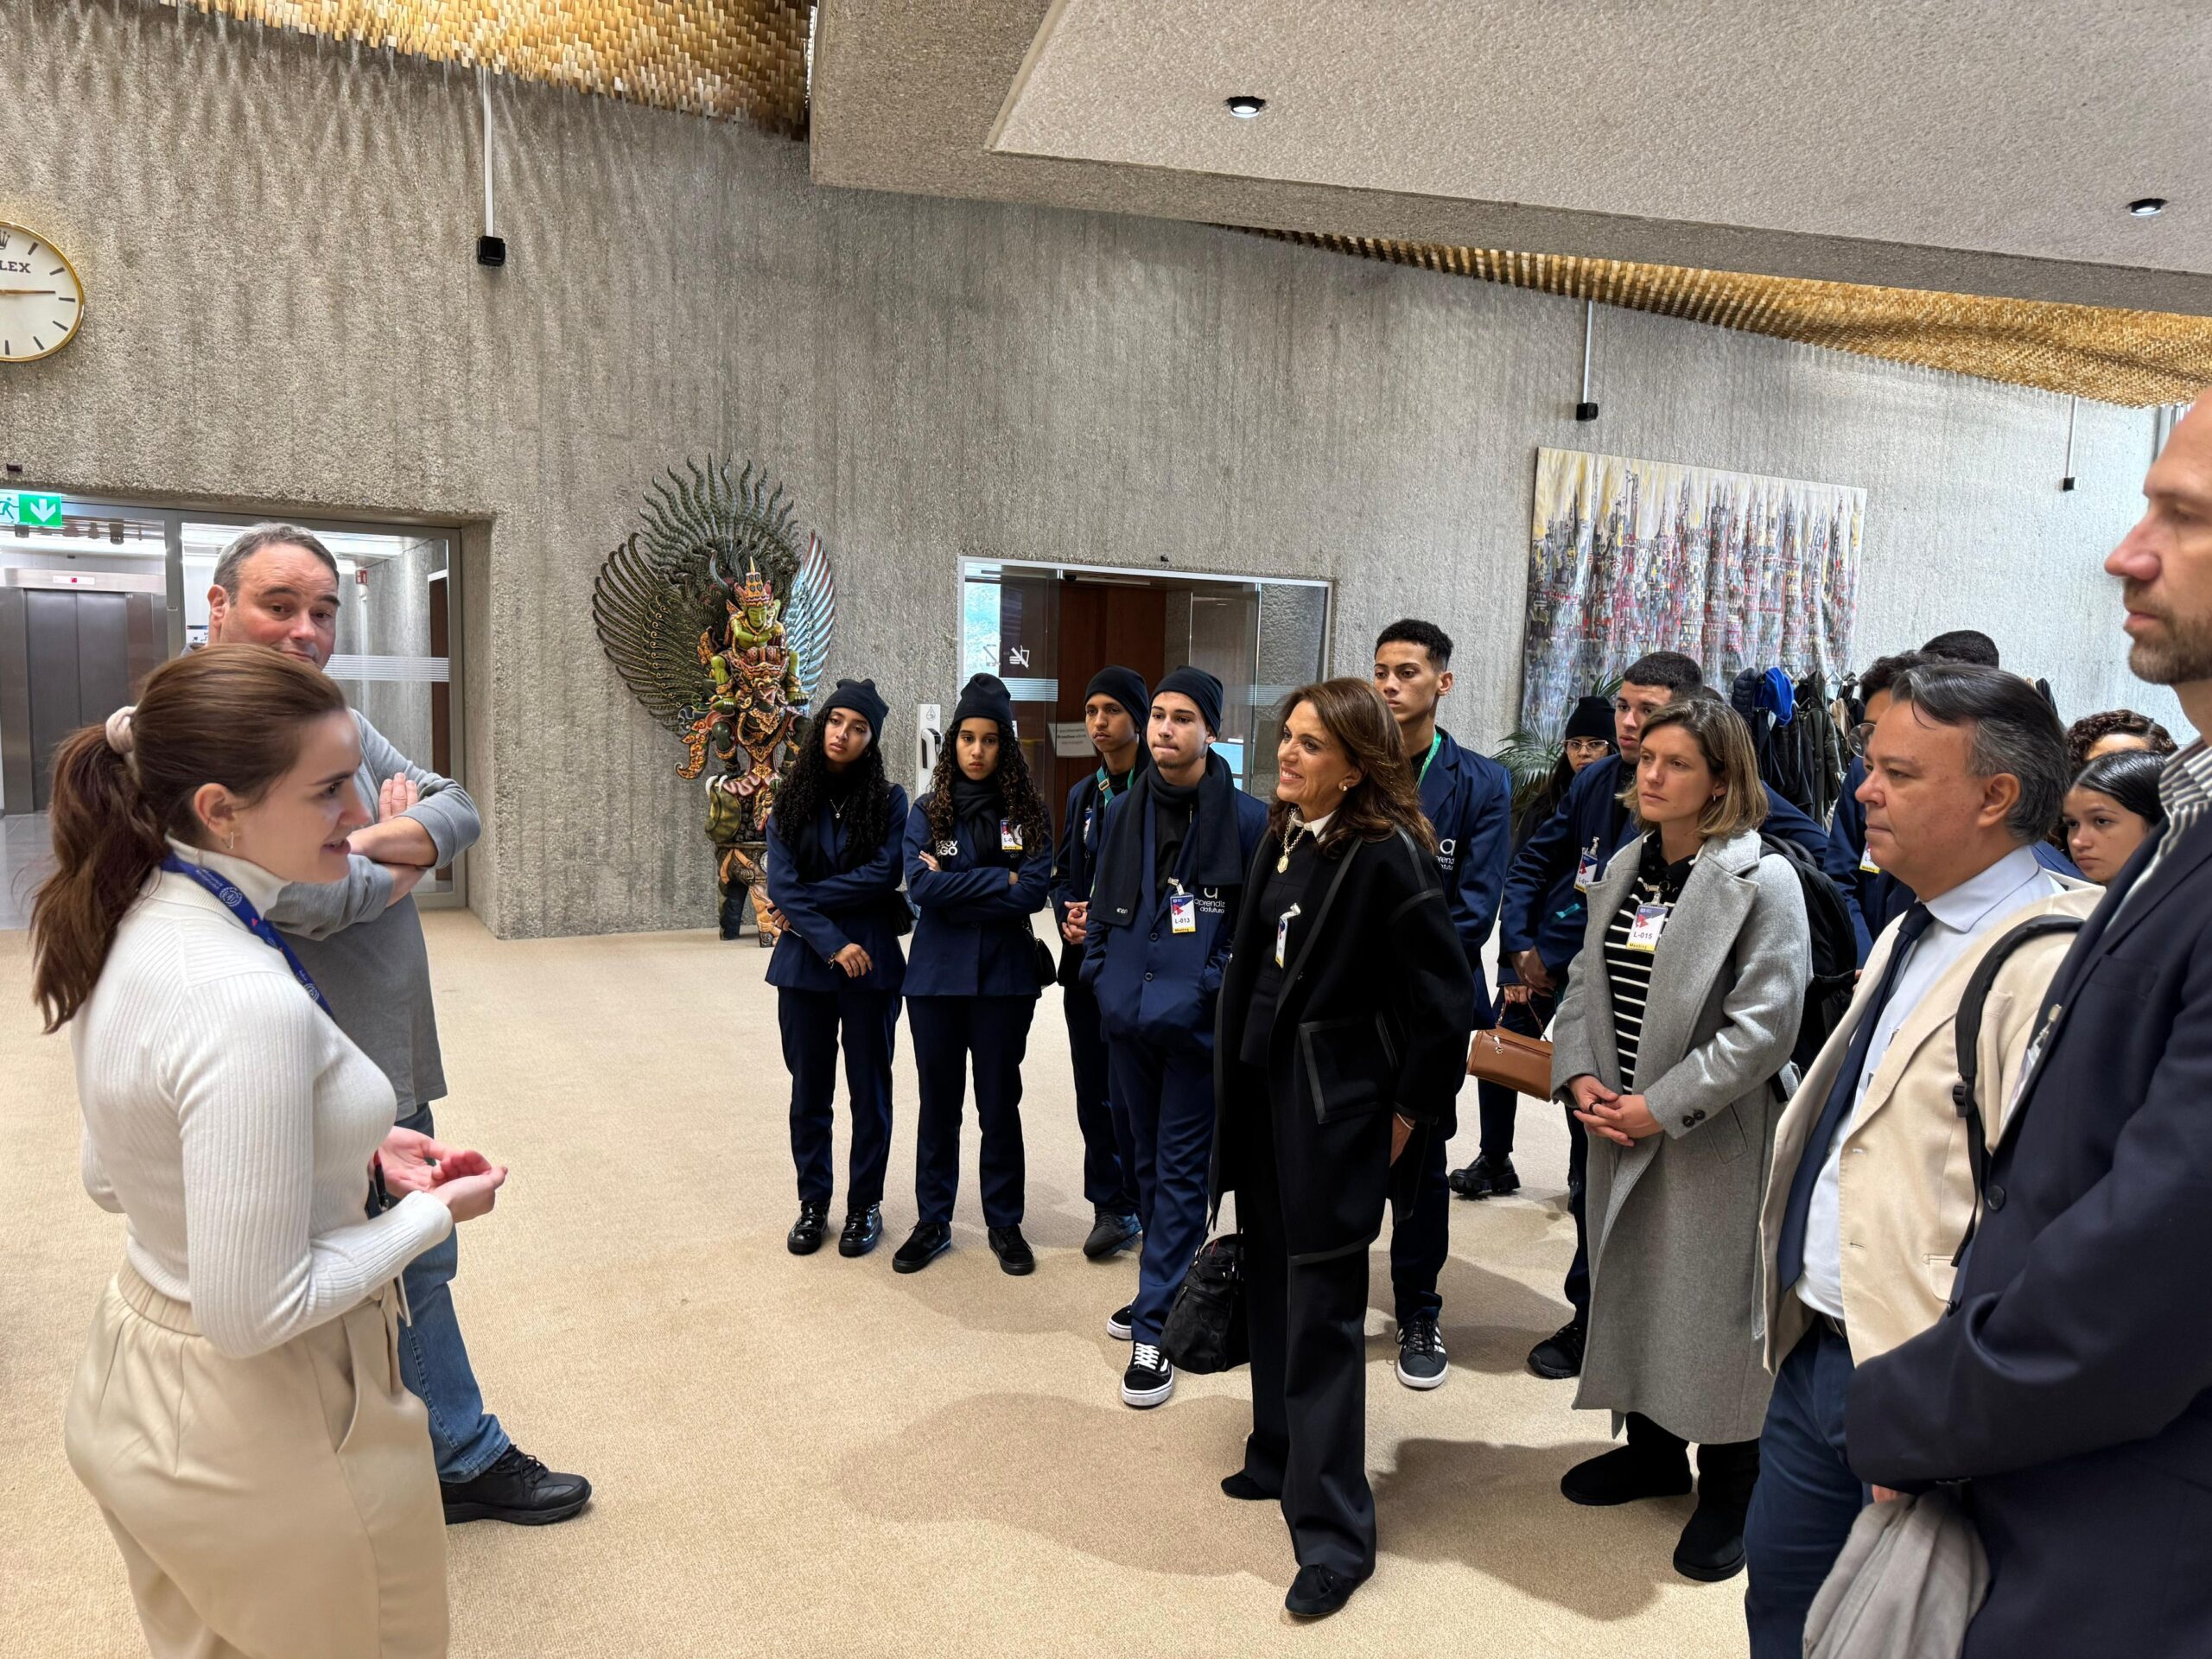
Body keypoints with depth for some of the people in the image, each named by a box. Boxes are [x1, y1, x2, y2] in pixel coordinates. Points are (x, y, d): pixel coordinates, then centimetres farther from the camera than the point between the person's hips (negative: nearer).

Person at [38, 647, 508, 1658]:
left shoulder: (133, 929, -4)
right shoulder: (250, 1003, -32)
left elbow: (113, 1177, 9)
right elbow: (254, 1311, -28)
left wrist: (354, 1150, 4)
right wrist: (437, 1213, -14)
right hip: (260, 1429, -8)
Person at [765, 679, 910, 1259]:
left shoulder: (888, 800, -1)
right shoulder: (791, 801, 3)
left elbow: (883, 874, -12)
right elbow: (781, 885, -5)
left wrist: (808, 898, -11)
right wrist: (832, 944, -14)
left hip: (872, 964, -2)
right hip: (804, 963, 2)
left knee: (869, 1089, 8)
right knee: (809, 1089, 11)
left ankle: (865, 1205, 22)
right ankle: (813, 1204, 25)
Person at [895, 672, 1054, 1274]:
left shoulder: (1027, 814, 0)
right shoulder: (927, 814, 1)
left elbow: (1034, 891, -13)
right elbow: (922, 885, -14)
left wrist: (955, 888, -14)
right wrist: (999, 880, -14)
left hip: (1004, 977, -1)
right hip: (936, 977, 1)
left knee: (1000, 1104, 10)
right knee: (938, 1105, 12)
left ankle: (1004, 1224, 25)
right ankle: (932, 1223, 26)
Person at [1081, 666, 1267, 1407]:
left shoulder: (1246, 820, -10)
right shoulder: (1123, 812, 5)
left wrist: (1202, 992, -14)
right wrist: (1100, 975, 2)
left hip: (1197, 1026, -5)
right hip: (1128, 1019, 5)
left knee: (1181, 1170, 2)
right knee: (1147, 1160, 18)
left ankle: (1155, 1326, 10)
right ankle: (1170, 1288, 36)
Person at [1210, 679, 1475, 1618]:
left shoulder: (1387, 854, -18)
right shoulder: (1281, 837, 4)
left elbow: (1446, 996, -15)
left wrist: (1411, 1111, -9)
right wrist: (1236, 1077, 12)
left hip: (1335, 1106, -7)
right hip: (1261, 1090, 7)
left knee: (1322, 1310, 0)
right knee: (1271, 1281, 19)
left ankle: (1333, 1530, 13)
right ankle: (1281, 1454, 39)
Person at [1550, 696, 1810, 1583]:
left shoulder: (1763, 880, -14)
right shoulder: (1624, 869, 8)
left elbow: (1765, 1025, -19)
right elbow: (1585, 986, 11)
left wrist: (1661, 1107, -18)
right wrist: (1580, 1078, -5)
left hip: (1712, 1138, -7)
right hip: (1620, 1129, 7)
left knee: (1712, 1303, 4)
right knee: (1628, 1284, 18)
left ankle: (1728, 1491, 25)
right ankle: (1651, 1448, 38)